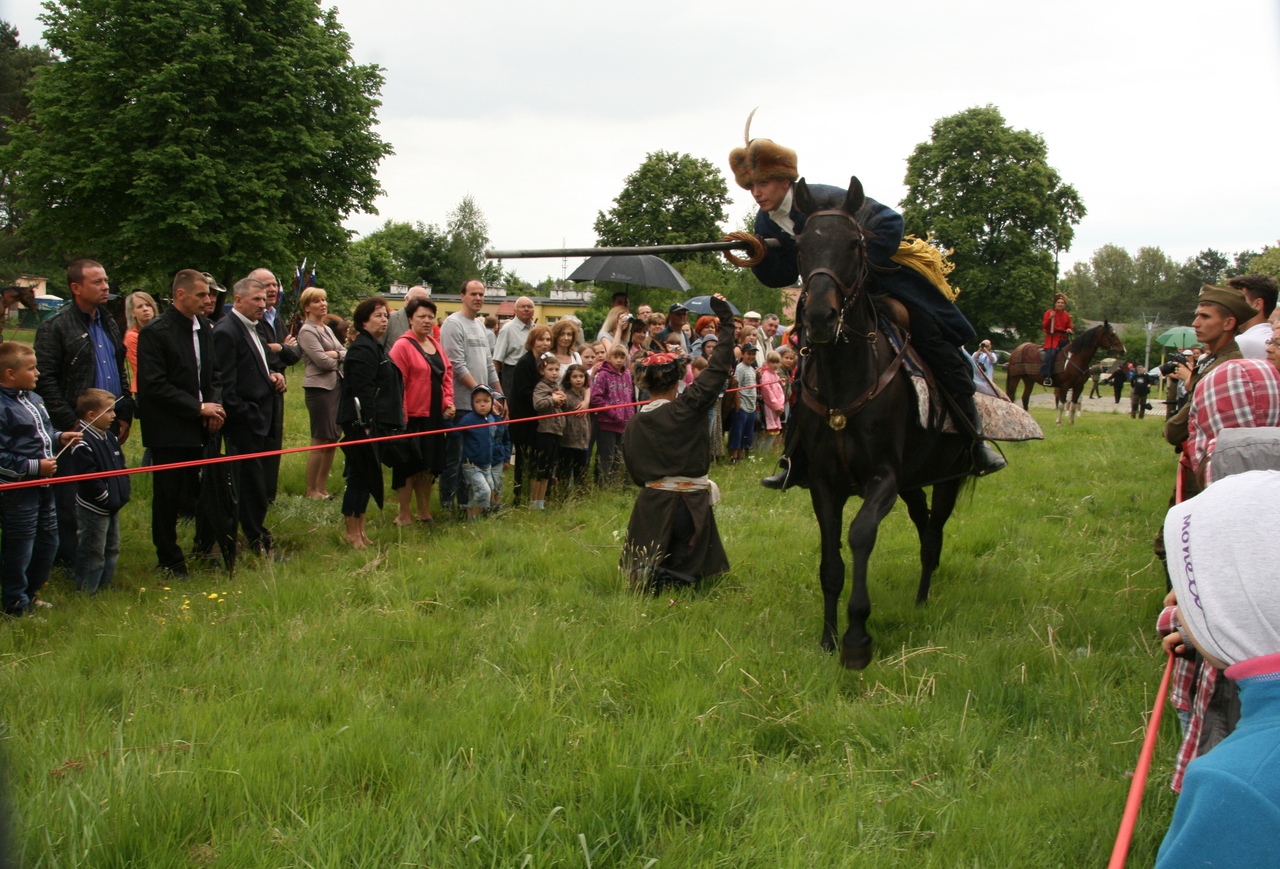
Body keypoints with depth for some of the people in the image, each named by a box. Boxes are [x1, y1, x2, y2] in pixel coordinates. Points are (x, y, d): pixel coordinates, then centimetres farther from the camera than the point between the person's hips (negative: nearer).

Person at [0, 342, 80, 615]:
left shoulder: (34, 398, 11)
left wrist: (59, 437, 9)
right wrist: (35, 467, -22)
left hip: (43, 485, 9)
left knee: (48, 542, 18)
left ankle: (31, 593, 35)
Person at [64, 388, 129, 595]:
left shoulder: (109, 438, 8)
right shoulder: (82, 444, -21)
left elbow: (120, 467, 17)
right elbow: (88, 479, -24)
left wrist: (123, 491, 4)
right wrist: (108, 498, -19)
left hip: (113, 506, 10)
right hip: (93, 509, -9)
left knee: (112, 549, 18)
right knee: (93, 554, 0)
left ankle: (104, 586, 30)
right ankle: (86, 592, 11)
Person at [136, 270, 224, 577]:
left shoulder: (205, 328, 9)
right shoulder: (155, 332, -12)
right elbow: (154, 386, -16)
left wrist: (215, 405, -1)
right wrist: (199, 408, -15)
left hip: (201, 426, 6)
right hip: (170, 430, -6)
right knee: (169, 497, 3)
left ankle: (205, 549, 19)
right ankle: (170, 563, 16)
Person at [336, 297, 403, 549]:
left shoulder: (373, 347, 18)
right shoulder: (362, 349, -15)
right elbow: (362, 390, -22)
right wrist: (366, 423, -25)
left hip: (371, 424, 10)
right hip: (362, 424, -10)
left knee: (364, 476, 14)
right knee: (361, 476, -4)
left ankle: (359, 530, 21)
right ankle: (353, 533, 4)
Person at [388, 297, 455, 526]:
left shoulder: (435, 344, 12)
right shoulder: (403, 346, -12)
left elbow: (447, 374, 17)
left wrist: (448, 402, 5)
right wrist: (401, 415, -17)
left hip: (435, 416, 7)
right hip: (413, 416, -7)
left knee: (429, 466, 14)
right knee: (409, 466, 1)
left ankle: (424, 511, 26)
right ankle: (404, 515, 11)